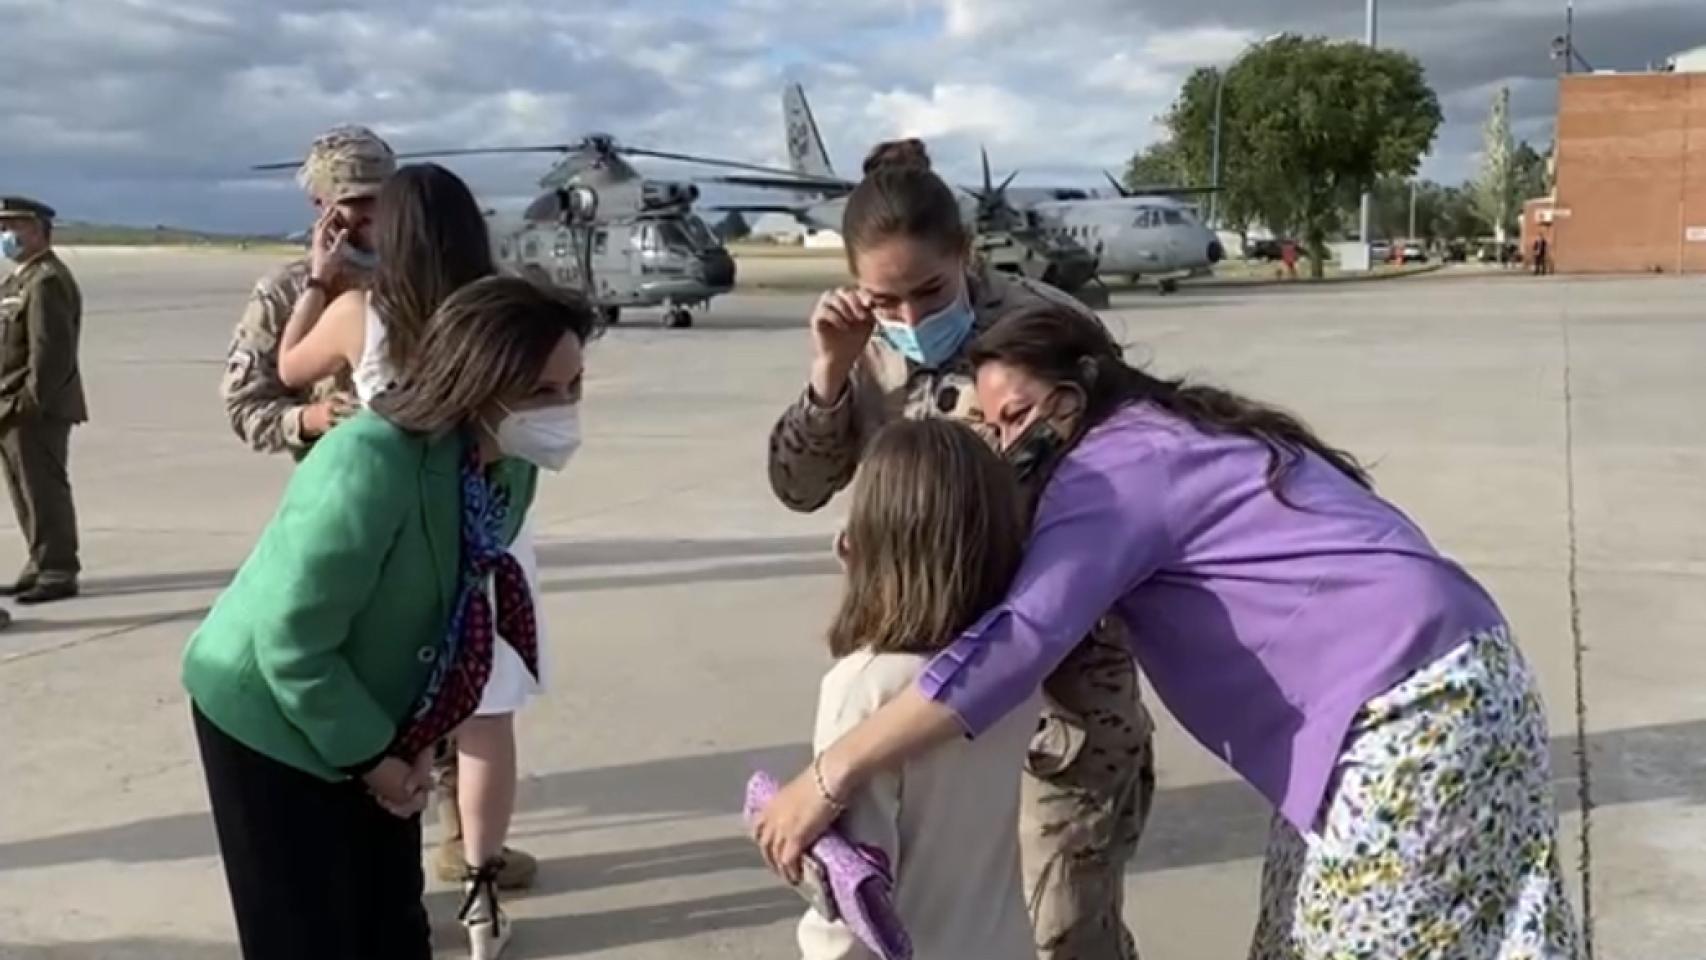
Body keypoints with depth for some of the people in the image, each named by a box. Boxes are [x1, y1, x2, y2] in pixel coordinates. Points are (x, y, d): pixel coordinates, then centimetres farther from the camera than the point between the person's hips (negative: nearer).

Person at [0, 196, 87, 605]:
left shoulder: (47, 281, -15)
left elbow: (51, 350, -22)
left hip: (36, 412, -10)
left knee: (44, 492, -4)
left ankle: (58, 573, 3)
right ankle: (42, 565, 24)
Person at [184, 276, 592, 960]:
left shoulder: (513, 466, -11)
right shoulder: (369, 466, -35)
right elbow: (291, 645, -28)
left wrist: (418, 738, 1)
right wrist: (370, 756, -16)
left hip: (377, 719, 7)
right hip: (268, 719, -6)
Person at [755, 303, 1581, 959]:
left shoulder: (1116, 462, -12)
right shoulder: (1186, 434, 18)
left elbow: (1019, 639, -26)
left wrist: (827, 778, -25)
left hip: (1411, 709, -10)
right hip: (1444, 678, 10)